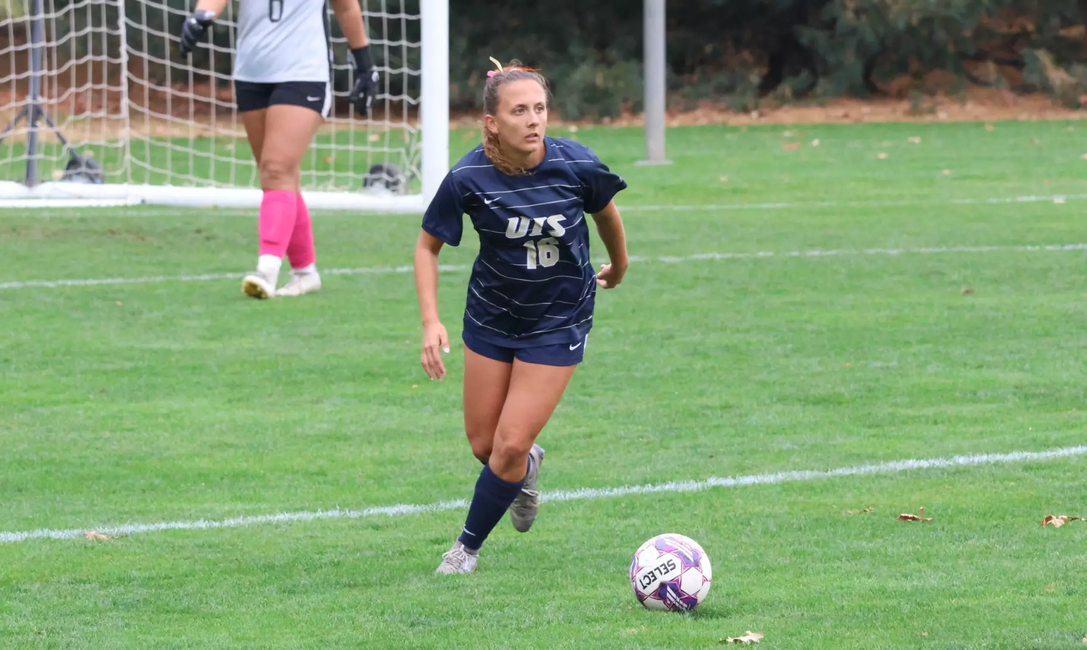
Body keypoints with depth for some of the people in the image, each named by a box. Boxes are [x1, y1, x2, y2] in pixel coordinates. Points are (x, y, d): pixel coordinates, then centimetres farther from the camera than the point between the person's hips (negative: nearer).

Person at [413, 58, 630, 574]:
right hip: (491, 317, 2)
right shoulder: (468, 178, -20)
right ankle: (526, 468, 46)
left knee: (511, 446, -7)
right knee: (484, 446, 9)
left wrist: (619, 269, 20)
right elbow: (427, 246, -5)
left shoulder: (576, 166, -21)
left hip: (558, 322, -2)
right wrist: (430, 321, -16)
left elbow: (606, 212, 3)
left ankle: (467, 547, 15)